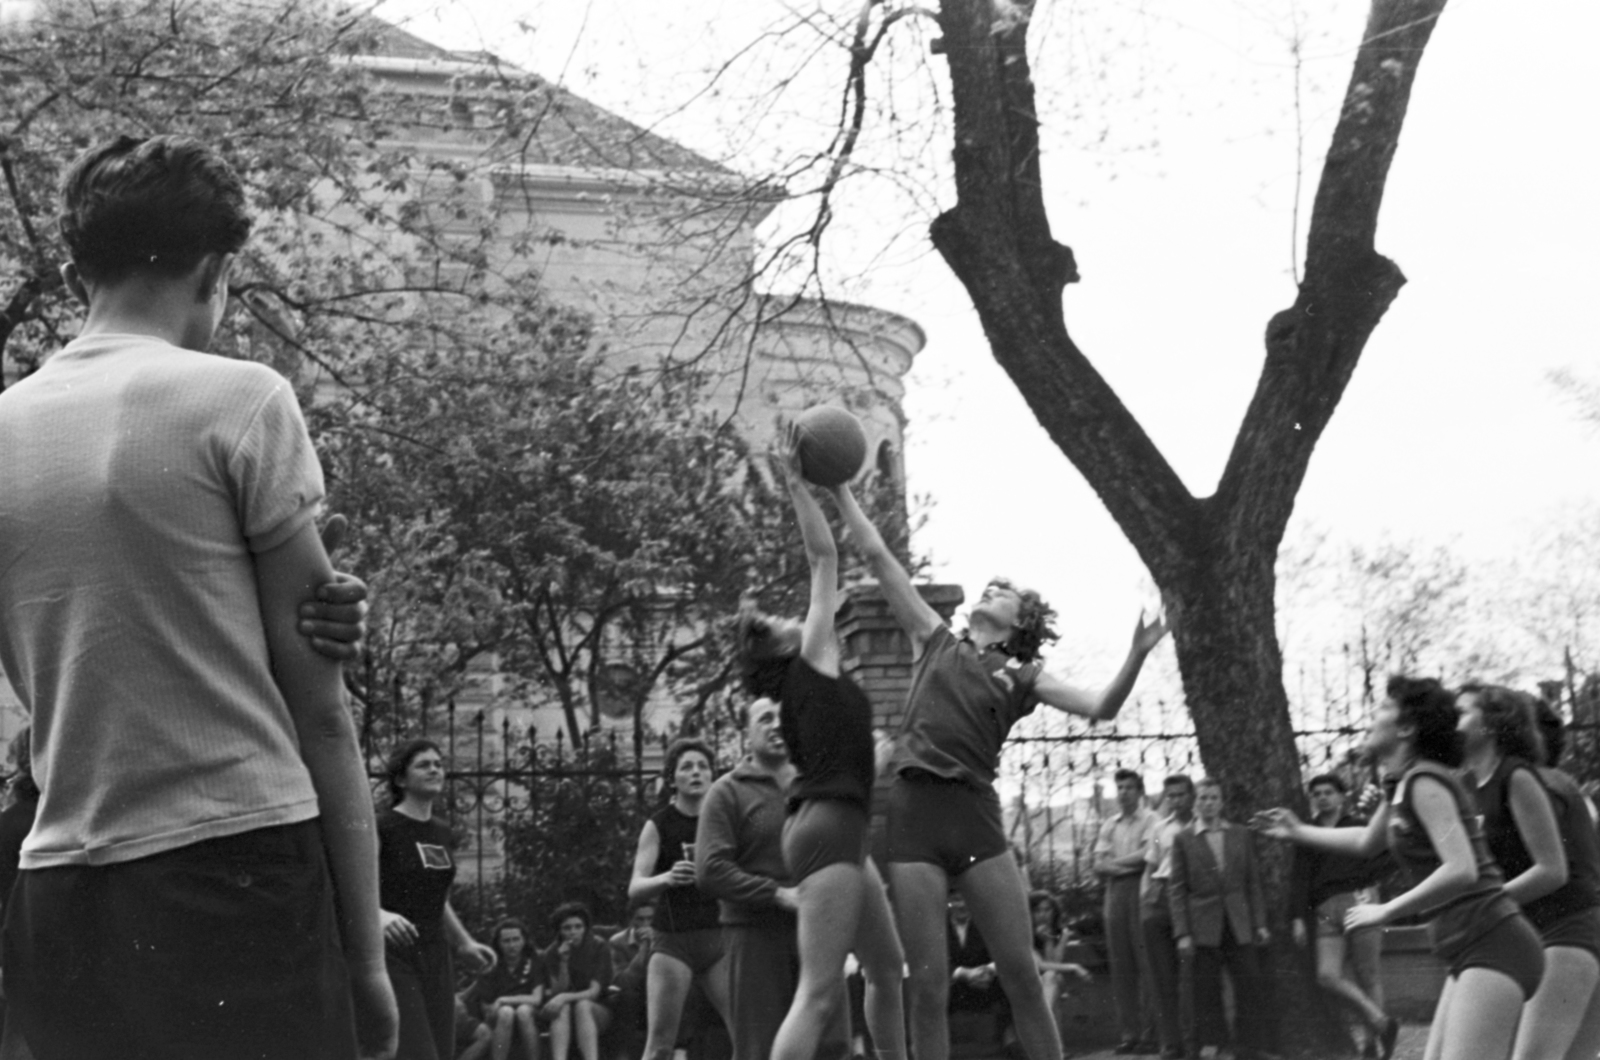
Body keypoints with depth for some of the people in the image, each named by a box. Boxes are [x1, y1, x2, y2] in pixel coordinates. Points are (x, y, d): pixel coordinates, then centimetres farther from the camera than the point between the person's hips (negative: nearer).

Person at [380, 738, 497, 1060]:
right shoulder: (382, 828, -9)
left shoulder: (442, 834, 13)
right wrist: (381, 916, -36)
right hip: (395, 958, -7)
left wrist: (465, 944, 20)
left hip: (436, 957, 7)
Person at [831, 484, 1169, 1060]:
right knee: (927, 986, -3)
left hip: (977, 817, 0)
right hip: (913, 813, 0)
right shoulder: (936, 643, 16)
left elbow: (1100, 708, 0)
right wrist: (839, 490, 11)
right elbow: (877, 556, 14)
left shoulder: (1022, 679, 14)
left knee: (1022, 978, -2)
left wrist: (1136, 657, -16)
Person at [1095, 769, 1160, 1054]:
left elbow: (1147, 854, -11)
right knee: (1120, 964, 2)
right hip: (1115, 892, 5)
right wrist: (1129, 865, -8)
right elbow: (1099, 866, 8)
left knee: (1146, 961, -9)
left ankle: (1150, 1030, -8)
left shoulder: (1150, 820, 3)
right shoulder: (1109, 826, 17)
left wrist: (1115, 861, 0)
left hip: (1141, 890, -5)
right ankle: (1129, 1031, 5)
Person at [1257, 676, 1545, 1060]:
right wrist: (1298, 832, 42)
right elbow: (1366, 842, 36)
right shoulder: (1400, 787, 16)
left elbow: (1461, 870, -25)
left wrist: (1386, 910, -18)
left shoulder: (1424, 783, -13)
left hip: (1494, 947, -10)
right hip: (1472, 955, 10)